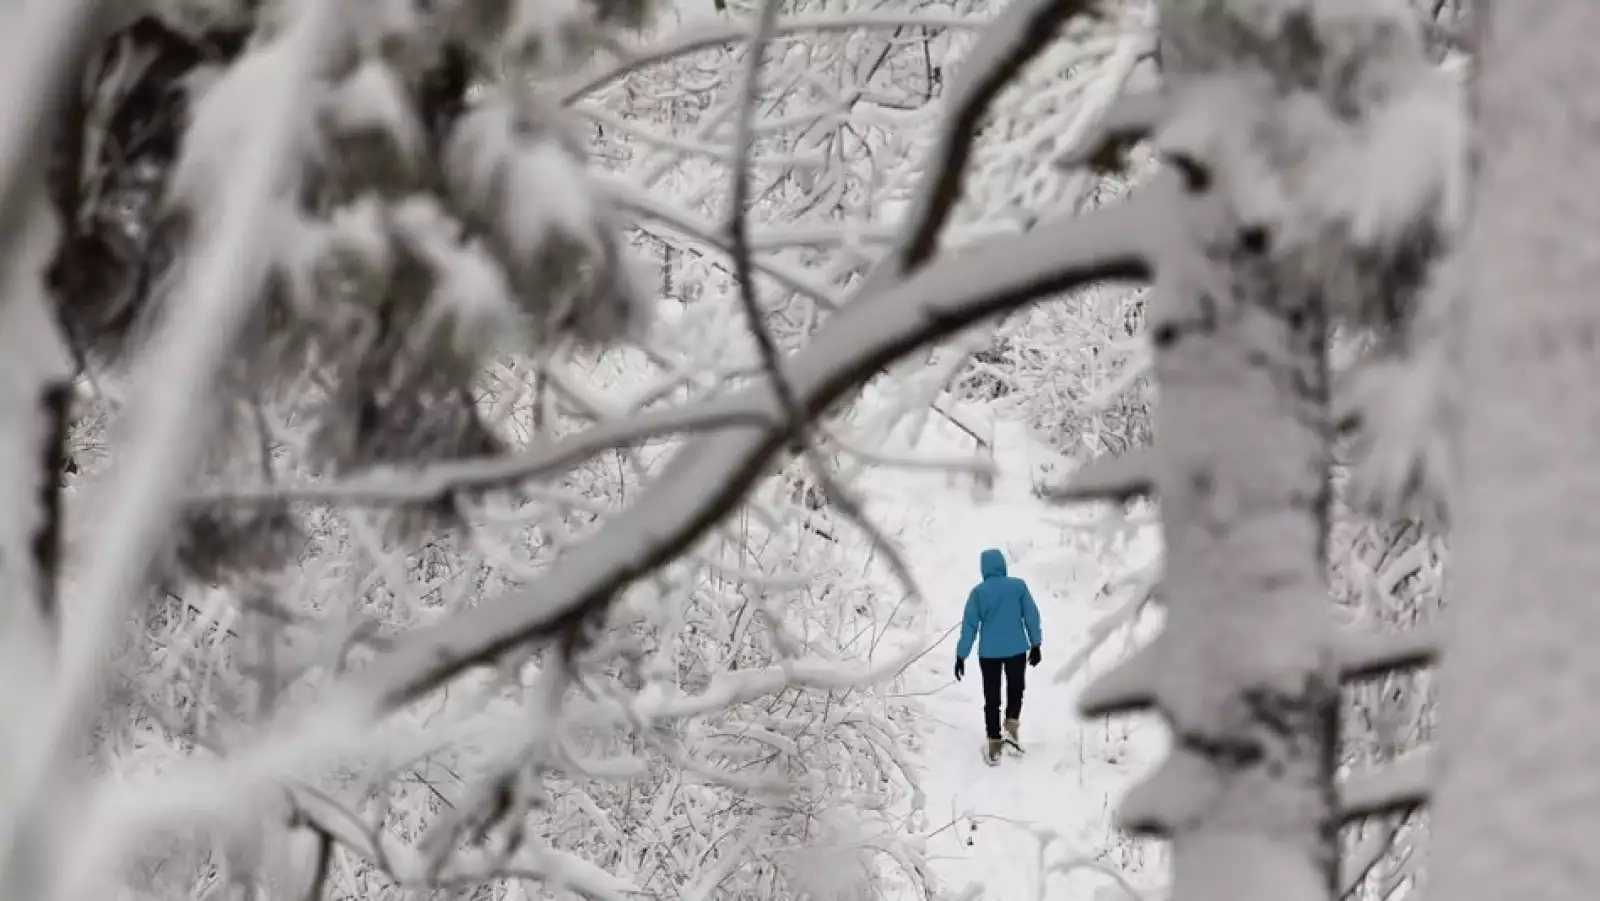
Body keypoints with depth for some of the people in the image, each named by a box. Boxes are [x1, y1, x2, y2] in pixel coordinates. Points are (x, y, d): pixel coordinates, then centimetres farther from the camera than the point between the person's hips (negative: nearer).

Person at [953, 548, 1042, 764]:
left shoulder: (978, 591, -8)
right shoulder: (1018, 585, -6)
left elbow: (969, 625, -7)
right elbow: (1031, 616, -2)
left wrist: (961, 656, -2)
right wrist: (1035, 645, 9)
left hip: (989, 653, -1)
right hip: (1017, 649, 1)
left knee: (992, 698, 9)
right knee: (1015, 690, 24)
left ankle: (994, 746, 10)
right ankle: (1012, 727, 6)